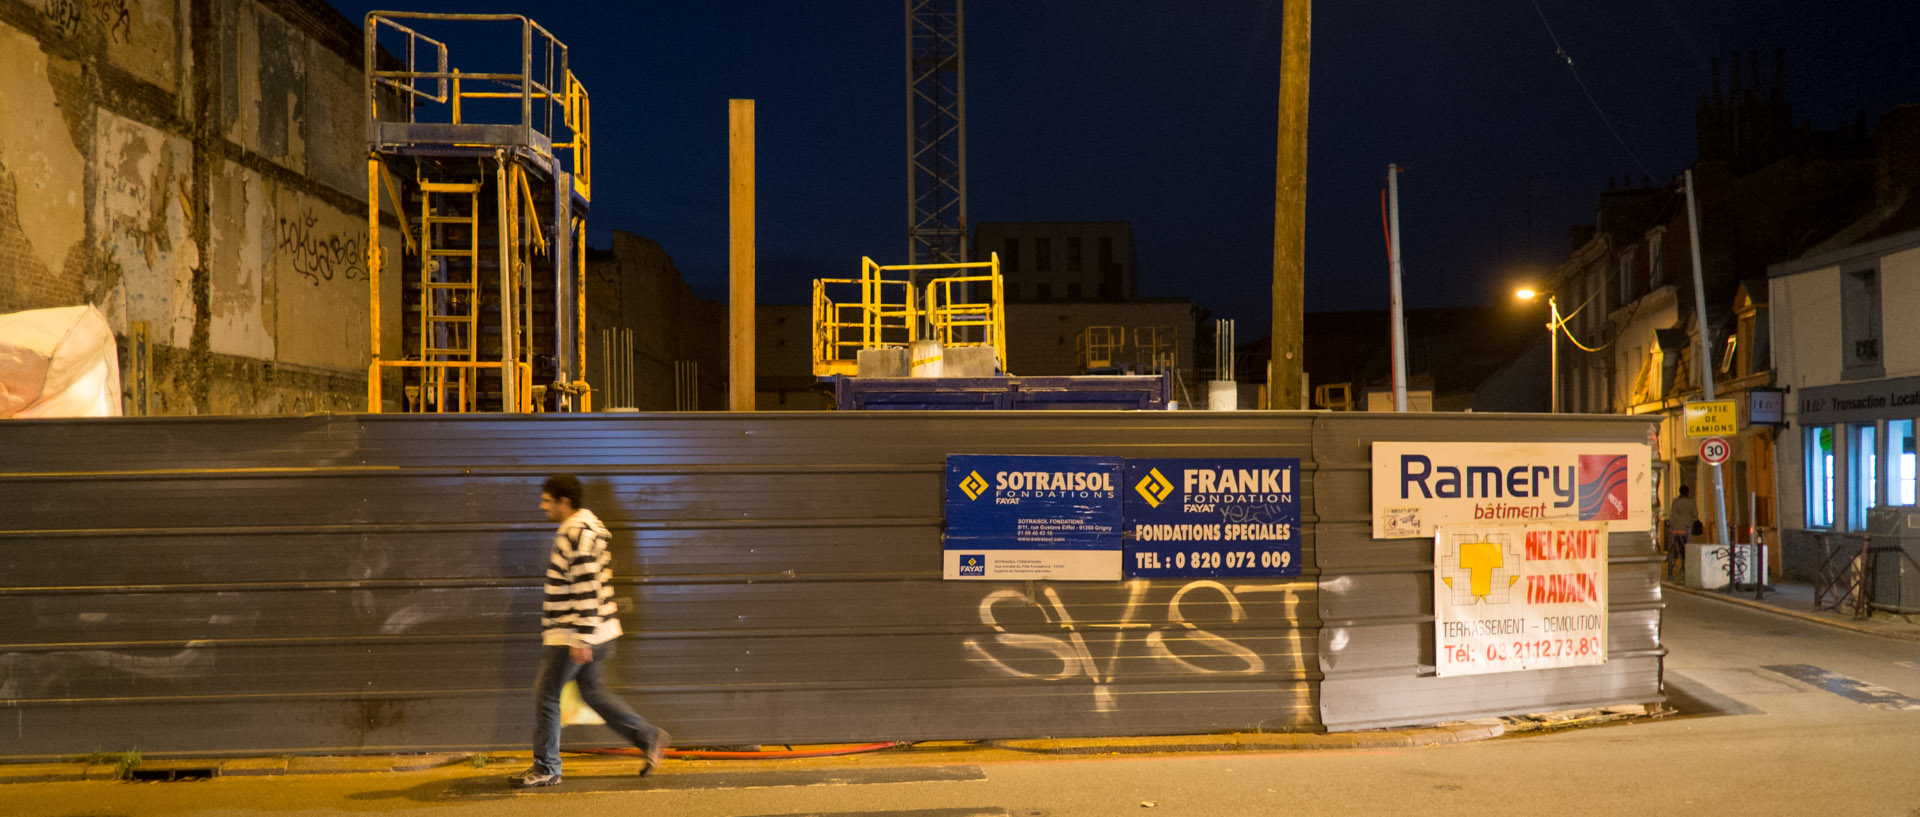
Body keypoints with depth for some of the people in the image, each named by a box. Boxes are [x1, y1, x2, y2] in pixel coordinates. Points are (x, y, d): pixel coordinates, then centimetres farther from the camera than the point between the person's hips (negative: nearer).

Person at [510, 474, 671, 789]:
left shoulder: (576, 533, -19)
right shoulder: (589, 527, 15)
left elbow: (586, 588, -24)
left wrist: (581, 640, -25)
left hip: (571, 636, -10)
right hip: (587, 635, 10)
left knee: (546, 695, 0)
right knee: (591, 690, 18)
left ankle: (545, 769, 9)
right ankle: (649, 737, 17)